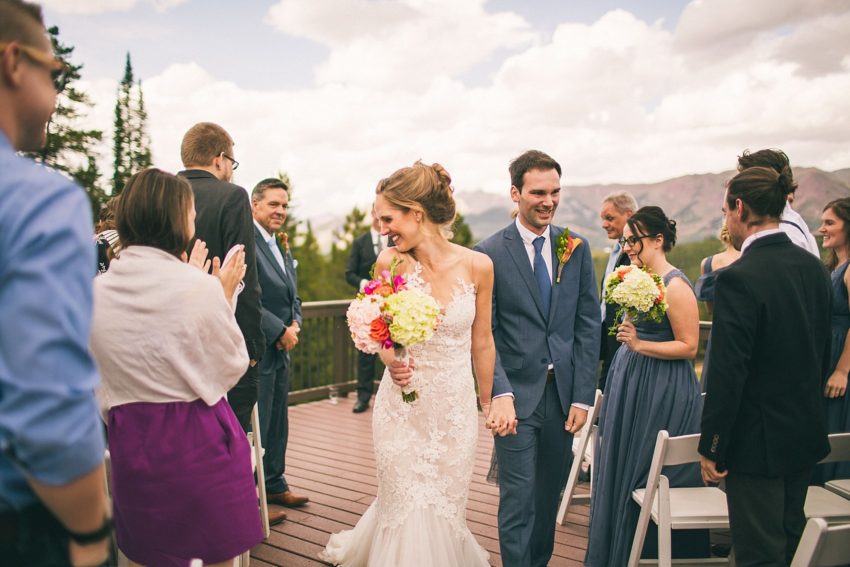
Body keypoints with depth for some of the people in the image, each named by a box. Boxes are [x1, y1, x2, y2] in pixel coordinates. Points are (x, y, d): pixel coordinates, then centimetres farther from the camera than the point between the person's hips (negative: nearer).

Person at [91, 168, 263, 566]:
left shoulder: (97, 290, -2)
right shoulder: (199, 286, -18)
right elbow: (230, 368, -6)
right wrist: (226, 296, 2)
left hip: (130, 443, 5)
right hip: (199, 440, -5)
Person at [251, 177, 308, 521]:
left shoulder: (283, 251, 16)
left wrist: (295, 324, -2)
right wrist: (280, 330, -17)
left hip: (281, 351, 9)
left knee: (278, 424, 18)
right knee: (255, 427, 1)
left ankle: (275, 486, 33)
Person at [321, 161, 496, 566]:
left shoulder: (478, 266, -10)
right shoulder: (390, 262, -10)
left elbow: (481, 342, 2)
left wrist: (487, 403, 11)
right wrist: (391, 360, -17)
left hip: (456, 407, 1)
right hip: (402, 406, -1)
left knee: (445, 507, 14)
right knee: (406, 510, 9)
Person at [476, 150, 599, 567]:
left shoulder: (577, 248, 5)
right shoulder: (490, 253, -6)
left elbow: (588, 325, 4)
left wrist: (582, 396, 0)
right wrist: (500, 394, -21)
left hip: (563, 393, 4)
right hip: (516, 395, -4)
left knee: (550, 495, 17)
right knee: (518, 498, 2)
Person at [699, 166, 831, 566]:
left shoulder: (739, 278, -22)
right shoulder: (814, 267, 2)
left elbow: (727, 374, -22)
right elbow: (823, 351, 11)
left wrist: (711, 448, -13)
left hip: (758, 442, -8)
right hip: (806, 433, 8)